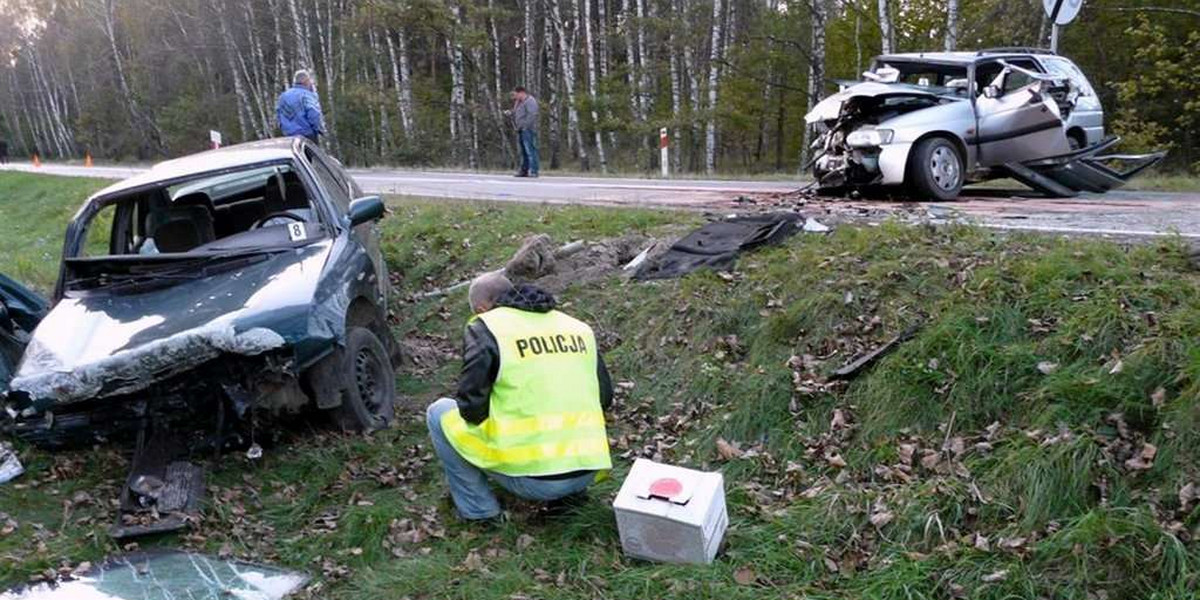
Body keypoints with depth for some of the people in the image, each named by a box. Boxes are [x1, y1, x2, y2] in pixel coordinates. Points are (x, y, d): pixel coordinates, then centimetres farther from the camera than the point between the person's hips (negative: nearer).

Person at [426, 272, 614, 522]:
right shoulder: (578, 327, 13)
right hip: (588, 473, 6)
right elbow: (605, 397, 16)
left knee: (440, 413, 14)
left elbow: (471, 407, -6)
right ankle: (569, 494, 20)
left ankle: (478, 509, 14)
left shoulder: (486, 327, -1)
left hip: (531, 476, -5)